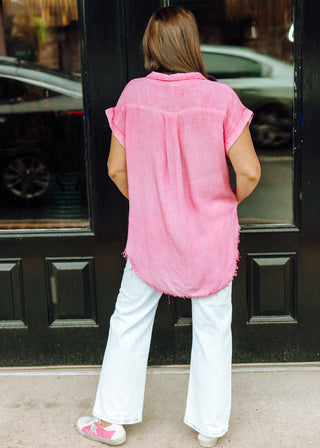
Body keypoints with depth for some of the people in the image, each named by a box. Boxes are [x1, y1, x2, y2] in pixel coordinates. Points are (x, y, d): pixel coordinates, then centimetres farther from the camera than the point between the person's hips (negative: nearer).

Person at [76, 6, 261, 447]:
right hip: (210, 237, -1)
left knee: (129, 321, 18)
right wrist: (229, 202, 6)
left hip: (149, 234, 2)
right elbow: (249, 171, -14)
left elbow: (116, 168, -2)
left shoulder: (133, 95, -8)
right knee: (212, 329, 15)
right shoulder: (221, 98, -14)